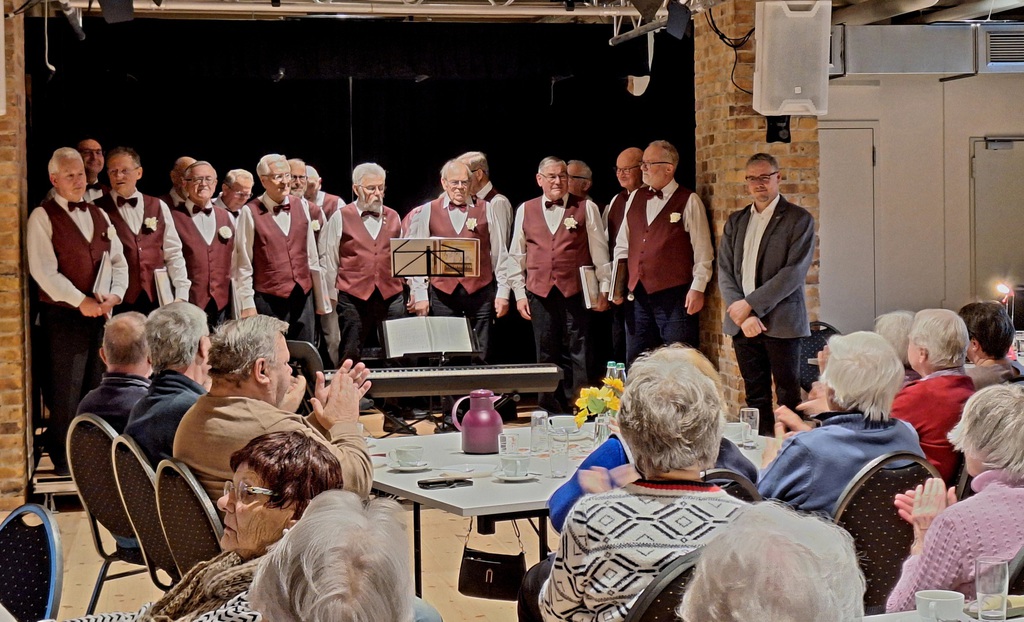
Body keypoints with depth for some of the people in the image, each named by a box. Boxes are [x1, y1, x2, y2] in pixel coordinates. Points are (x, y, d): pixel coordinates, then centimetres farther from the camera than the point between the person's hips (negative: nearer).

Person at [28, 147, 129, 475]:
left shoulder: (99, 215, 15)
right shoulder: (43, 216, -4)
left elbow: (119, 262, 13)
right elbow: (43, 269, -13)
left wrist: (115, 295, -6)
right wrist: (80, 301, -18)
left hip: (101, 315, 6)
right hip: (63, 316, -5)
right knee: (65, 394, -2)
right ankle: (64, 464, 8)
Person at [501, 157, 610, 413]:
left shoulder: (586, 208, 5)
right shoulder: (525, 210, 11)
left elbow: (600, 251, 5)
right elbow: (516, 255, 13)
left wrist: (604, 289, 1)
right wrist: (519, 293, 8)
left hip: (575, 292, -2)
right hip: (540, 293, 2)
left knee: (577, 353, -4)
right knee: (546, 353, 6)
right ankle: (550, 409, 12)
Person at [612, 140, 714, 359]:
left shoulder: (689, 201, -4)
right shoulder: (635, 198, 13)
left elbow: (703, 251, -6)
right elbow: (622, 244, 16)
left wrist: (697, 289, -11)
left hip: (675, 296, -6)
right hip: (638, 294, 6)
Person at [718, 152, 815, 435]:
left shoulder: (799, 219, -1)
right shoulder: (736, 221, 15)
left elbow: (794, 272, -11)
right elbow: (725, 272, 8)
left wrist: (751, 304, -14)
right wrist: (742, 314, -7)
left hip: (781, 323, -5)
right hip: (742, 323, 5)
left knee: (789, 397, -2)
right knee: (755, 396, 8)